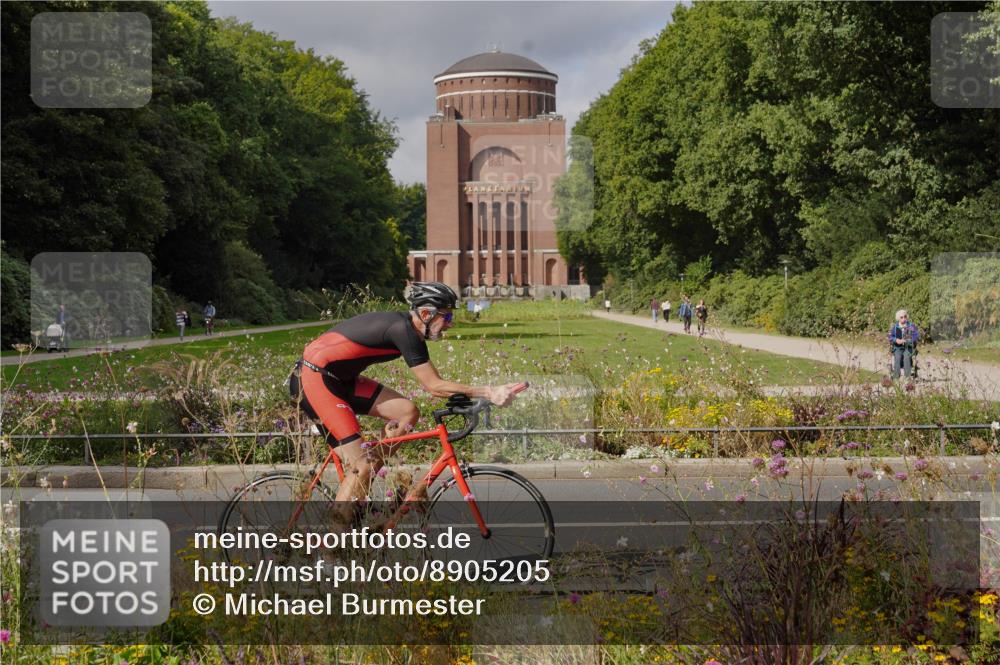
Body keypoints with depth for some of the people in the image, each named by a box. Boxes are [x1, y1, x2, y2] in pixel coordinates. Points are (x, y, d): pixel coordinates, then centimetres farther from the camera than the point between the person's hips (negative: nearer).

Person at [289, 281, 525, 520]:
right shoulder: (403, 330, -21)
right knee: (362, 465, -14)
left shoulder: (407, 326, 8)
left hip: (340, 379, 9)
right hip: (314, 379, -9)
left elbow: (432, 384, 14)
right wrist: (487, 392, -20)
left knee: (407, 411, -1)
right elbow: (434, 386, -20)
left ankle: (358, 491, 5)